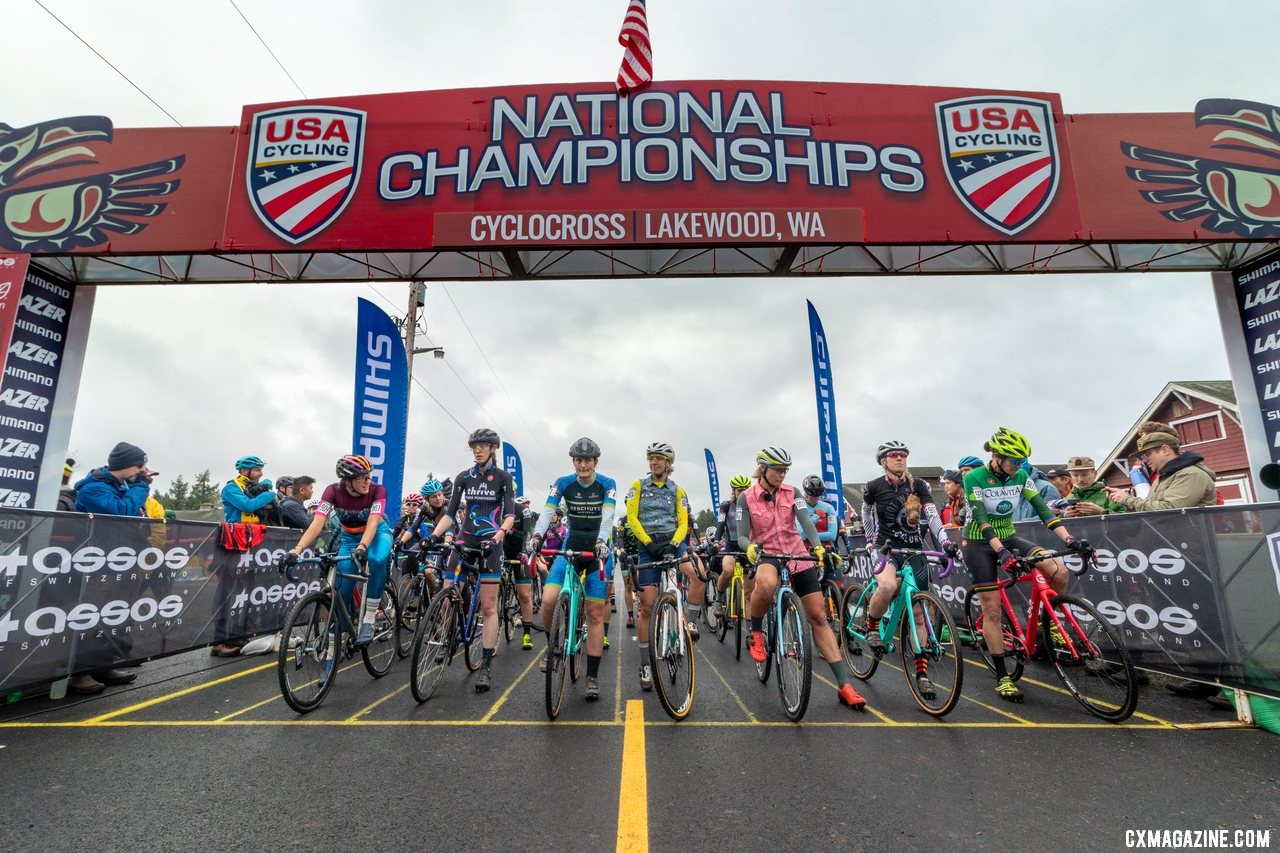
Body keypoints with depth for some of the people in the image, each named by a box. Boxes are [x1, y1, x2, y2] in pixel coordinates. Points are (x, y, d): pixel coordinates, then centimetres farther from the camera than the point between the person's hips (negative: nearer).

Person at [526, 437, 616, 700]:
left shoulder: (607, 484, -7)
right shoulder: (563, 483, -3)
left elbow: (607, 516, -21)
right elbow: (547, 511, -15)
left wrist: (601, 541, -39)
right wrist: (536, 536, -34)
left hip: (599, 549, -1)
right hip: (570, 547, 1)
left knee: (595, 614, -2)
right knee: (548, 600, -19)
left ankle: (592, 677, 9)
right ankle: (553, 646, 11)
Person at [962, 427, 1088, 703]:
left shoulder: (1021, 477, -5)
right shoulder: (974, 478, -19)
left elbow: (1043, 509, -10)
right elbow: (981, 519, -27)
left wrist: (1069, 539, -24)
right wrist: (1002, 552, -39)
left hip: (1008, 537, 5)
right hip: (979, 543, -4)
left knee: (1059, 571, -19)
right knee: (992, 608, -5)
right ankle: (1002, 677, 6)